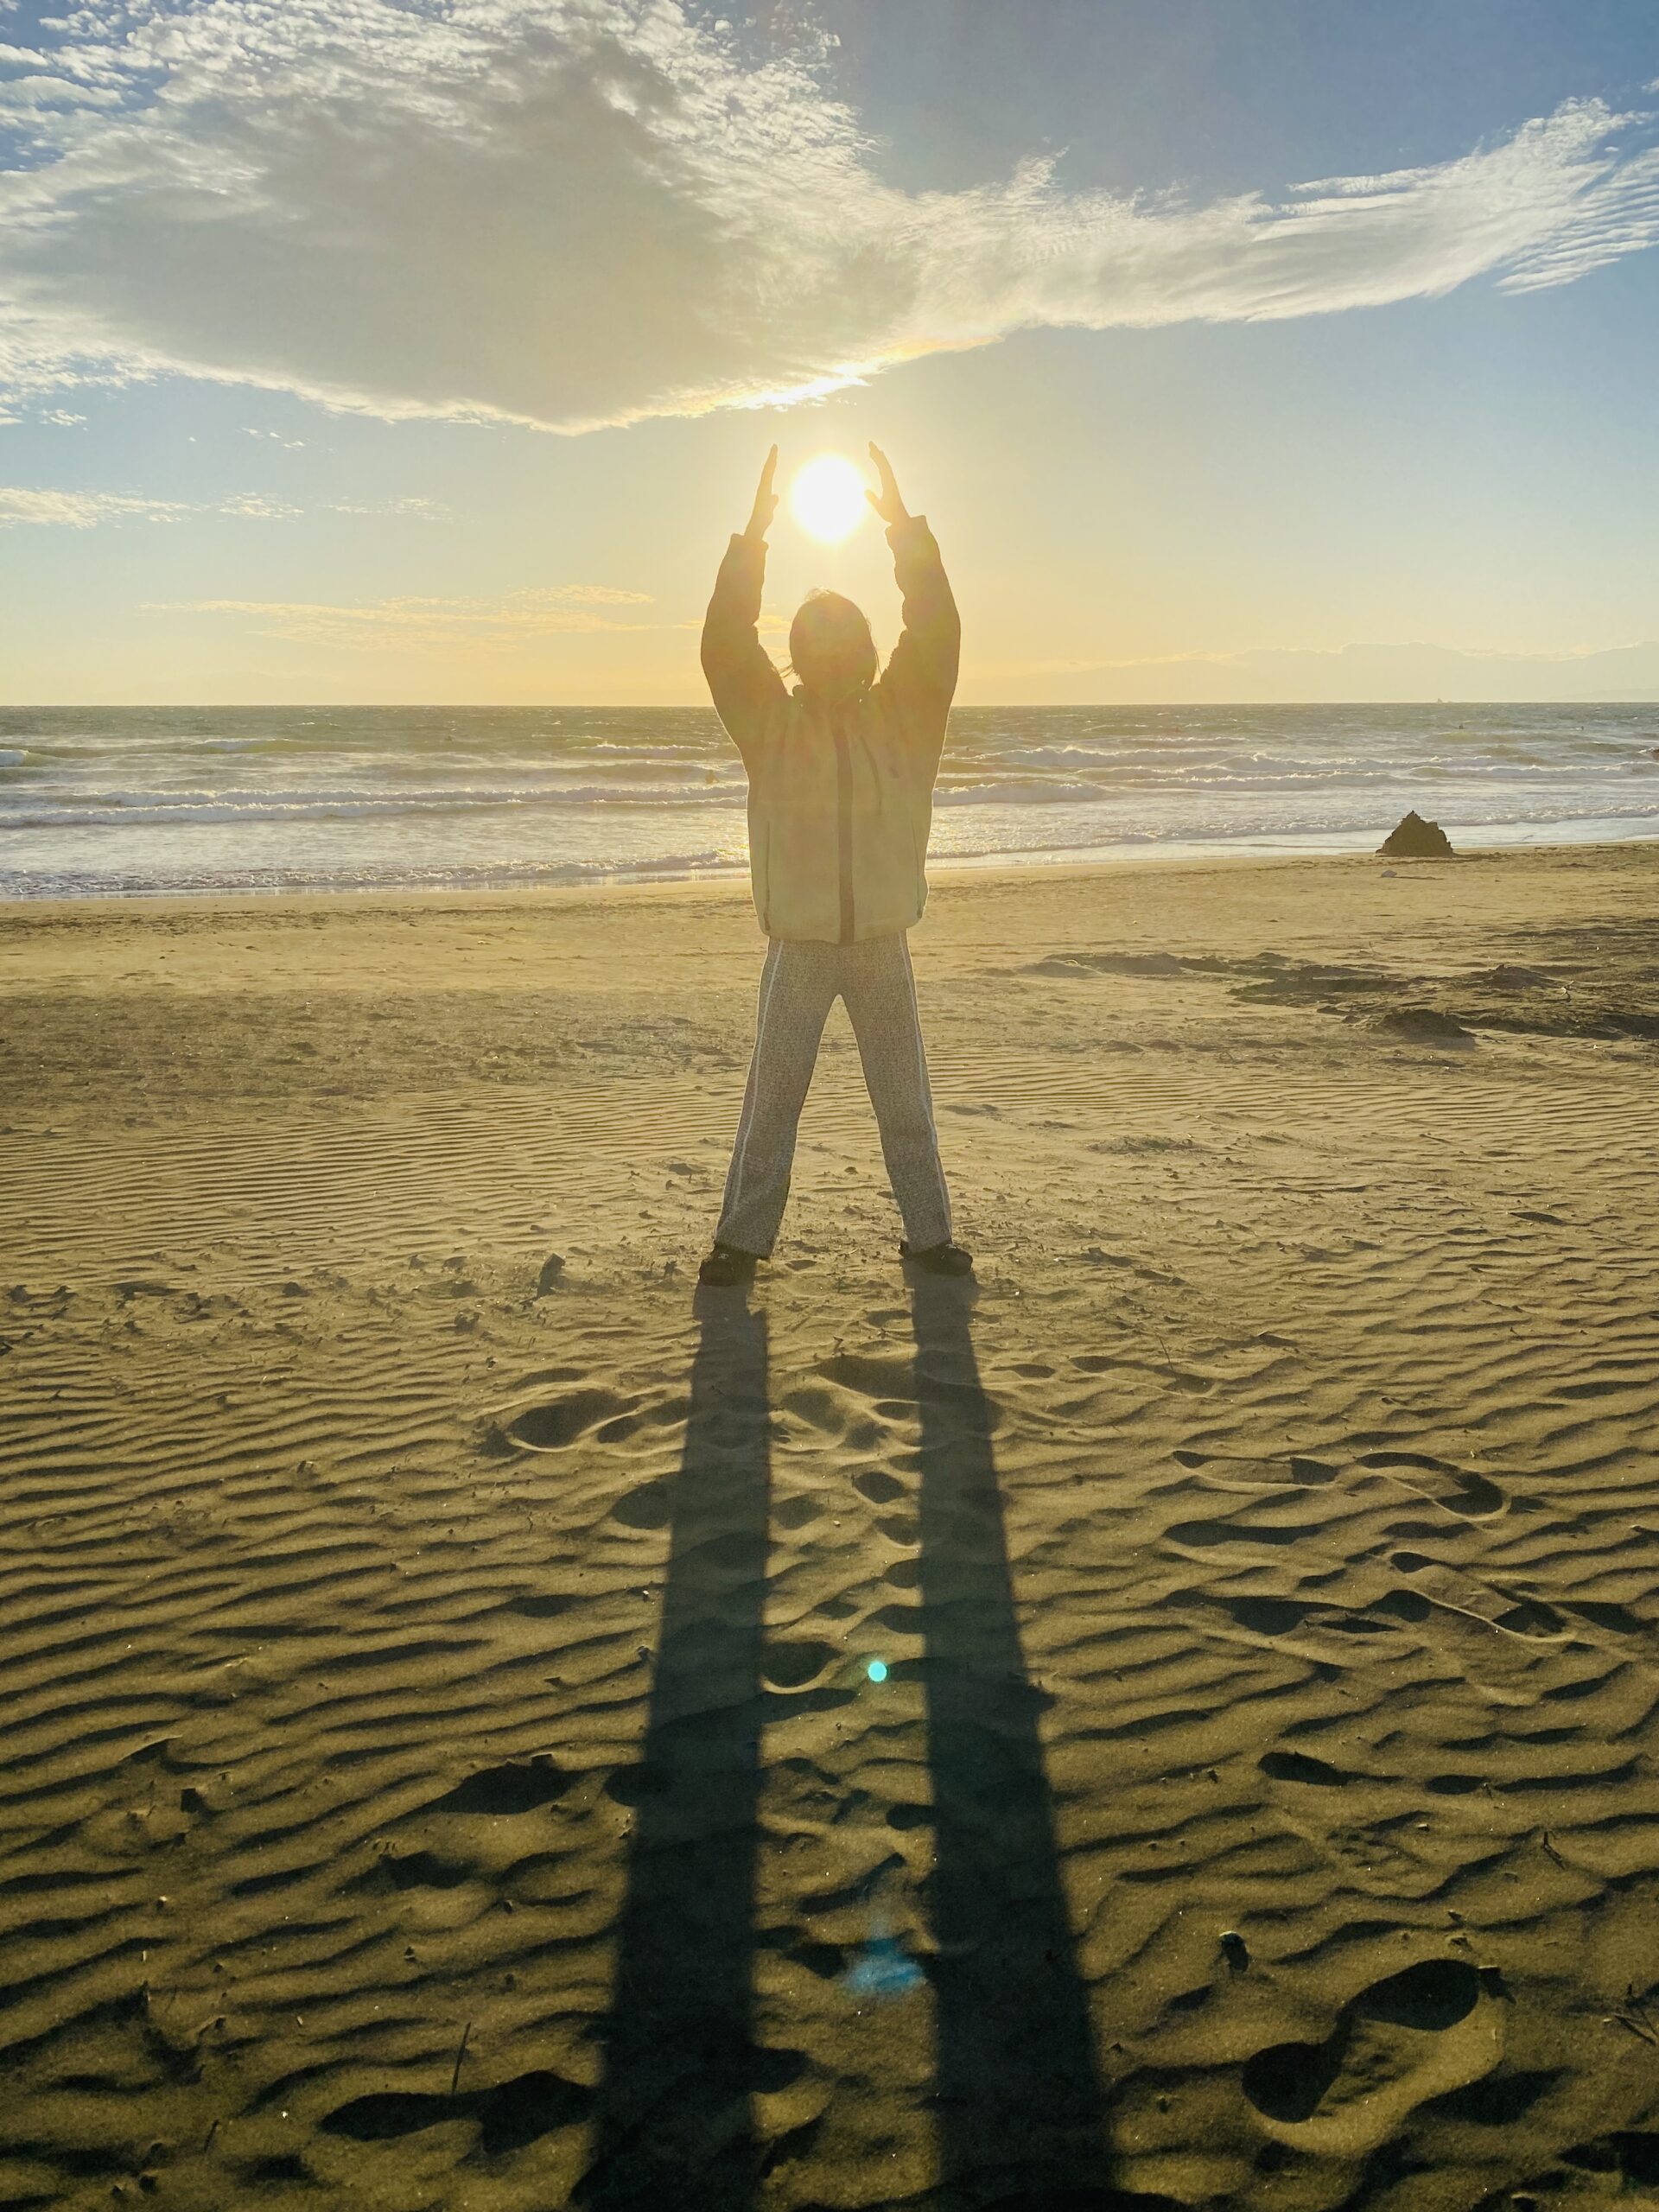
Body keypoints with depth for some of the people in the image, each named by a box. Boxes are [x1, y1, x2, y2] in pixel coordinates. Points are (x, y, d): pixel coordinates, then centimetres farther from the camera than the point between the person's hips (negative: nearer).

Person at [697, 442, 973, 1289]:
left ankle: (927, 1232, 20)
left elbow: (937, 633, -7)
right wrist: (754, 535, -15)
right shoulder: (774, 724, 1)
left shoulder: (900, 718, 4)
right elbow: (725, 646, -11)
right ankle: (742, 1236, 12)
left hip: (882, 943, 1)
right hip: (799, 946, -1)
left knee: (905, 1098, 9)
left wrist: (905, 526, -11)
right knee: (772, 1097, 2)